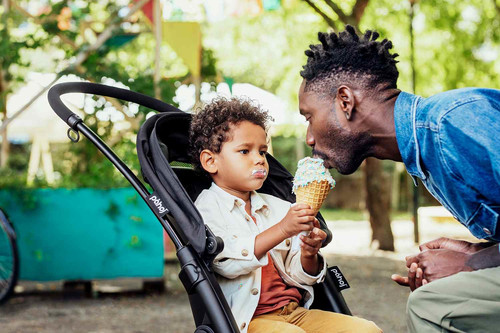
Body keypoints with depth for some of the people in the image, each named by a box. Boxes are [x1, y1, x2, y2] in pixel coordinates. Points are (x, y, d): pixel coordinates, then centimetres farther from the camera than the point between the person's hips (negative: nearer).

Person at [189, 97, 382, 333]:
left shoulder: (279, 208, 17)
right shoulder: (207, 208, 0)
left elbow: (300, 277, 15)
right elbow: (227, 261, -19)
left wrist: (309, 256, -8)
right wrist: (282, 230, -26)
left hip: (295, 311, 6)